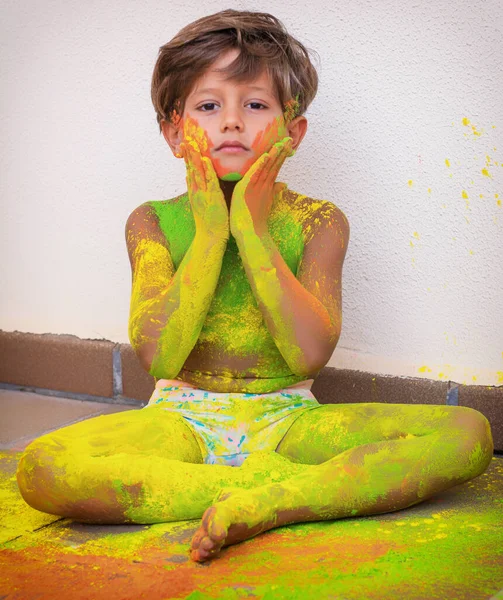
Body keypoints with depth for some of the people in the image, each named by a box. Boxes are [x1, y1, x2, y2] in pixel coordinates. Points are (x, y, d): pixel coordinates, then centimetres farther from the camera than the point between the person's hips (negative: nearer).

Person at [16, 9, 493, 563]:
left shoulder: (318, 221, -1)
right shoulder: (154, 221, 0)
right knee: (40, 469, -30)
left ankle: (258, 505, -28)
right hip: (184, 418, 0)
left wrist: (251, 227, -16)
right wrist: (210, 231, -16)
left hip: (285, 417, 0)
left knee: (469, 432, -20)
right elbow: (158, 355, -15)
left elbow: (309, 354, -17)